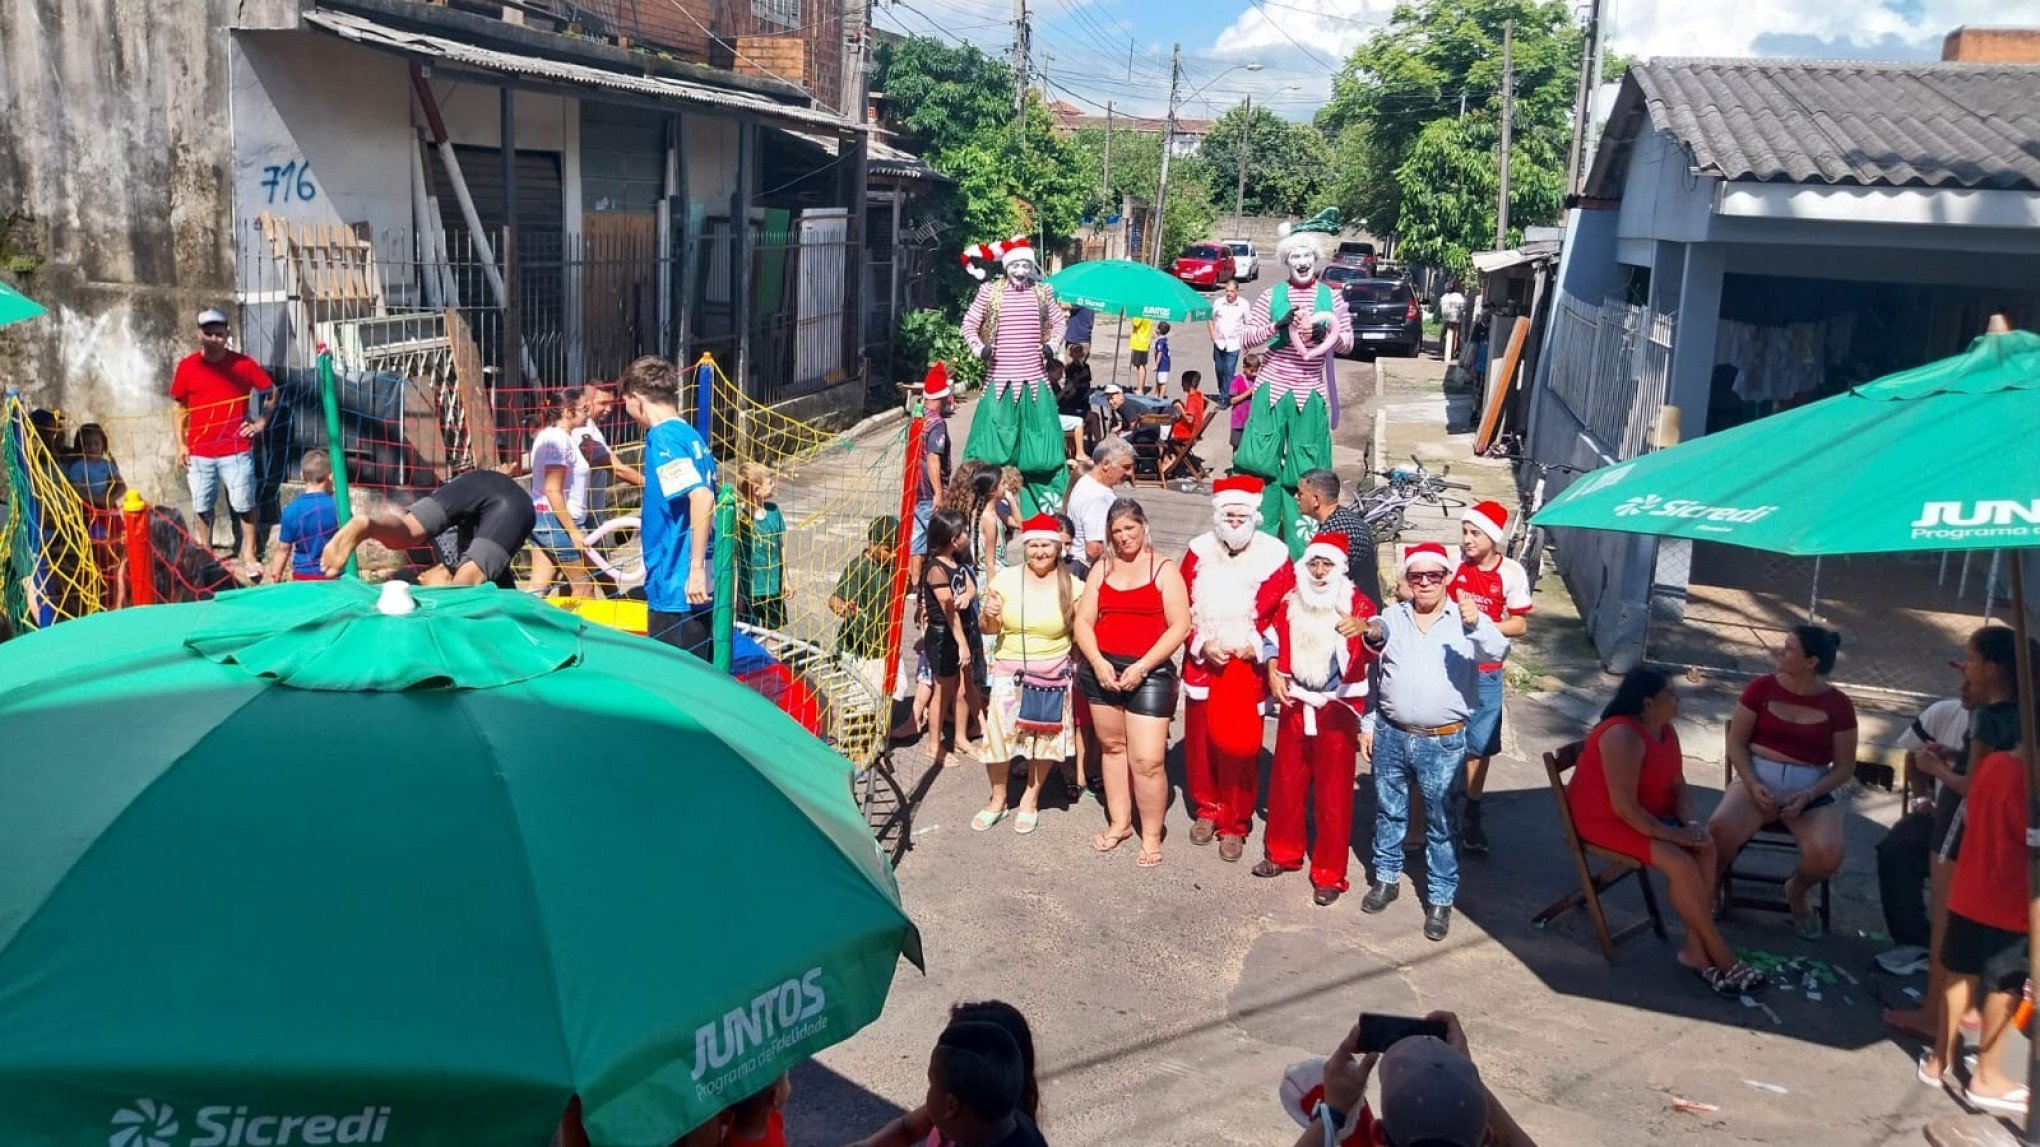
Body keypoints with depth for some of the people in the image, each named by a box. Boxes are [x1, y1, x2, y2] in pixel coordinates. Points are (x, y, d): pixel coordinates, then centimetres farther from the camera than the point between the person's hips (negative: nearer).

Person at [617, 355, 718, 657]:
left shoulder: (662, 437, -13)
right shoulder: (690, 435, 13)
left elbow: (702, 497, -26)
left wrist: (695, 568, -24)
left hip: (677, 590, -9)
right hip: (701, 588, 9)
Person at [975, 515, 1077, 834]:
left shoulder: (1070, 586, -5)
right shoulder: (1005, 578, -3)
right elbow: (988, 628, 4)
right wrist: (990, 615, -18)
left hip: (1052, 674, 0)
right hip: (1009, 672, 0)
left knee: (1045, 737, 8)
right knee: (998, 734, -1)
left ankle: (1030, 799, 30)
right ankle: (997, 800, 22)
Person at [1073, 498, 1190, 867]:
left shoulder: (1164, 569, -1)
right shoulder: (1102, 568, 11)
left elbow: (1179, 625, -8)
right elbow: (1083, 620, 7)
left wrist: (1141, 667, -14)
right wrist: (1097, 662, -9)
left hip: (1149, 672, -4)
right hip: (1101, 669, 5)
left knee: (1147, 760, -8)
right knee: (1112, 747, 13)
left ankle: (1151, 836, 6)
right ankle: (1119, 822, 27)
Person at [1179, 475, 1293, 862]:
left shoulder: (1274, 557, -7)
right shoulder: (1199, 551, 0)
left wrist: (1258, 645, -14)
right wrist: (1201, 644, -9)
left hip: (1248, 666, -2)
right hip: (1203, 662, 3)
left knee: (1239, 747, 0)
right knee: (1200, 740, 10)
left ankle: (1235, 825, 15)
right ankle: (1206, 808, 31)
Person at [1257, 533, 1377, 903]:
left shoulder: (1356, 604, -8)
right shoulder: (1290, 603, 5)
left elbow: (1372, 651, -26)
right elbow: (1274, 640, 21)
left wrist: (1364, 629, -48)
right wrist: (1273, 672, 4)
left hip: (1338, 710, -4)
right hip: (1294, 706, 4)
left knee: (1334, 793, 1)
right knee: (1285, 782, 14)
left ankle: (1329, 874, 11)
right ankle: (1283, 852, 32)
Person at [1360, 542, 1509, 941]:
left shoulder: (1466, 620, -6)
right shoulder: (1392, 617, 3)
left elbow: (1497, 651, -25)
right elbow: (1373, 674, 10)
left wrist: (1477, 623, -45)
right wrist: (1368, 724, 10)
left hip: (1444, 743, -3)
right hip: (1390, 736, 3)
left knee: (1441, 822, 6)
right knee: (1388, 812, 17)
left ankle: (1440, 898, 17)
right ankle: (1386, 877, 34)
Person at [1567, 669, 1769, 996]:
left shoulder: (1665, 731, 2)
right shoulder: (1623, 737, -28)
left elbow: (1678, 787, 5)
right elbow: (1624, 807, -30)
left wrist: (1692, 825, -14)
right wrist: (1673, 834, -24)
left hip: (1649, 813, 9)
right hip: (1605, 819, -9)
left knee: (1705, 848, -14)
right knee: (1681, 863, -24)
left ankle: (1695, 948, -9)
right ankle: (1720, 955, -10)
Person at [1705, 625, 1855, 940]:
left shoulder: (1837, 704, -2)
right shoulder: (1761, 688, -1)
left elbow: (1845, 766, 2)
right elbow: (1736, 742, 1)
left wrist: (1809, 795, -14)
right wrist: (1753, 785, -14)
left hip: (1810, 789, 0)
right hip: (1758, 780, 0)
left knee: (1827, 853, -28)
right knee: (1720, 827, -32)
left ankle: (1796, 892, 9)